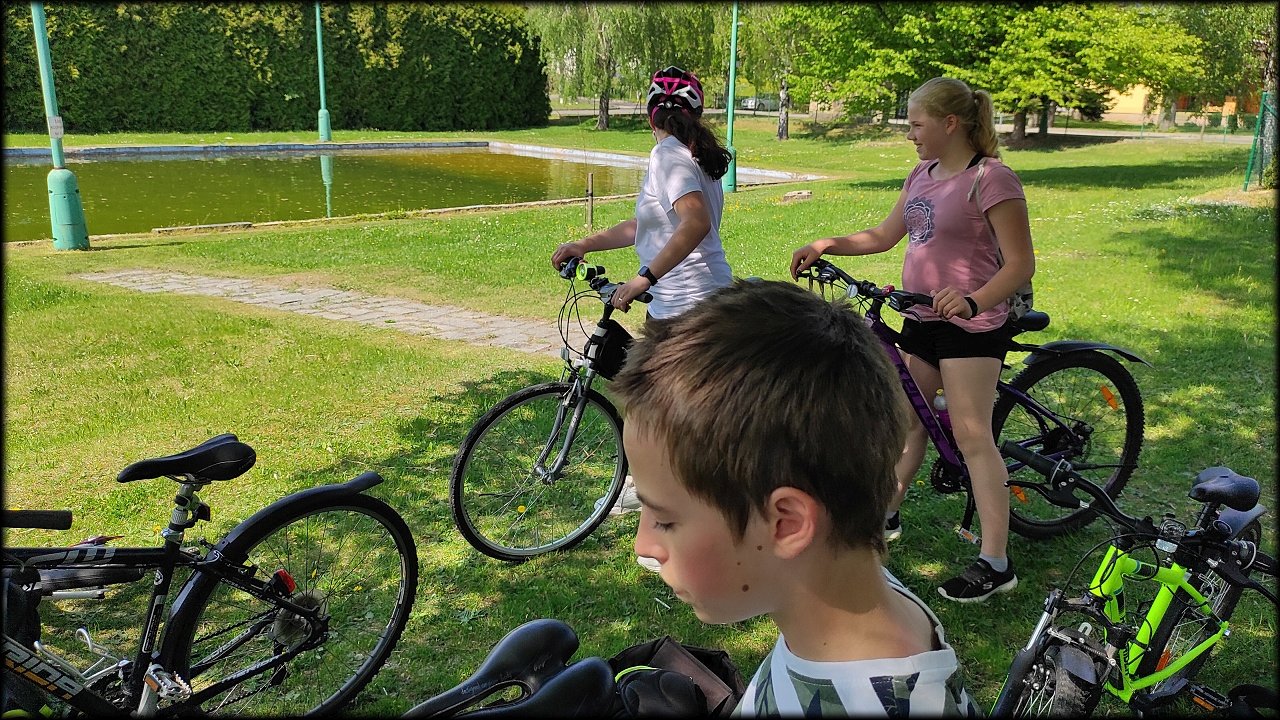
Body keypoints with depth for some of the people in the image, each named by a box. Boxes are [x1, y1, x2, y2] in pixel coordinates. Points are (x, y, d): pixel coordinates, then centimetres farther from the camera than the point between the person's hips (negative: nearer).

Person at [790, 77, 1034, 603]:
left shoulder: (992, 180, -15)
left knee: (971, 436, -6)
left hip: (970, 325, -8)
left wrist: (972, 301, -34)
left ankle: (995, 562, 1)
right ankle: (885, 515, 35)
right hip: (920, 320, 8)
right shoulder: (923, 175, 10)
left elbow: (1021, 264, -17)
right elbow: (885, 235, 19)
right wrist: (826, 245, 9)